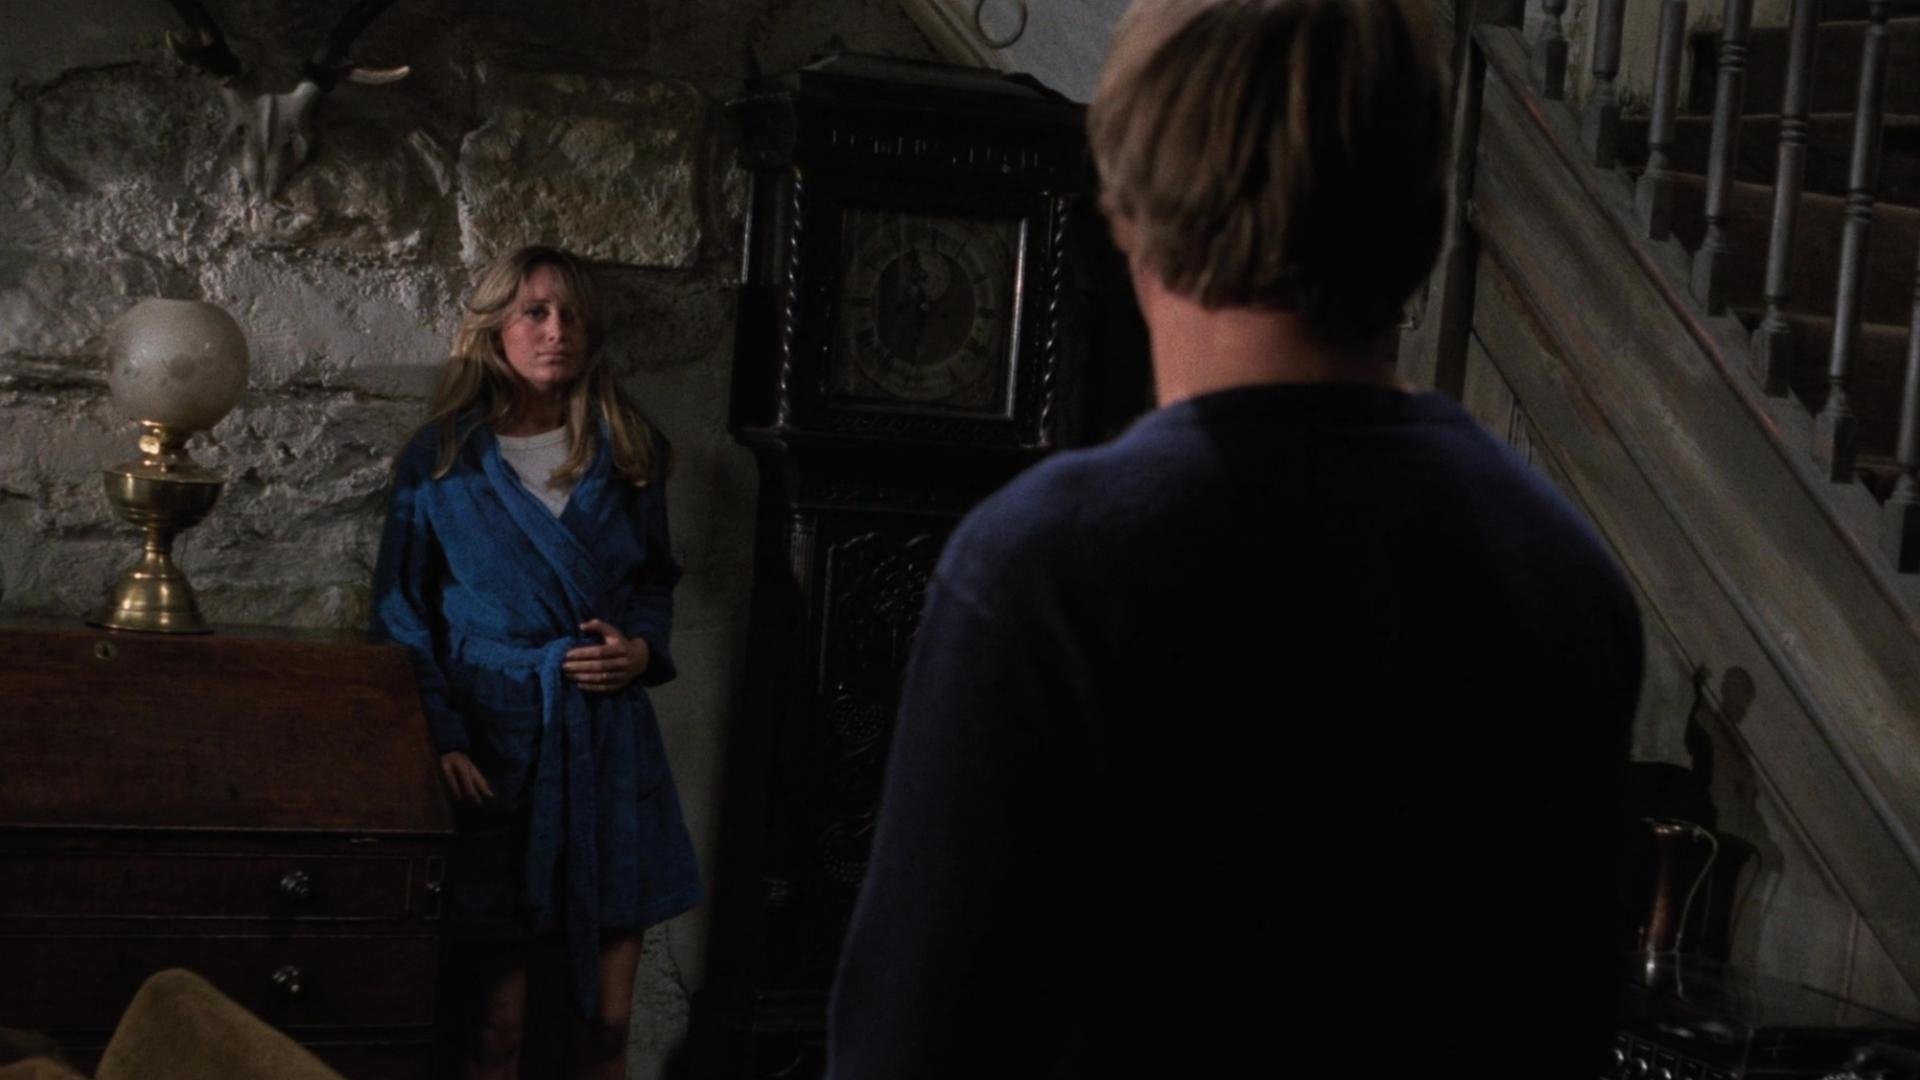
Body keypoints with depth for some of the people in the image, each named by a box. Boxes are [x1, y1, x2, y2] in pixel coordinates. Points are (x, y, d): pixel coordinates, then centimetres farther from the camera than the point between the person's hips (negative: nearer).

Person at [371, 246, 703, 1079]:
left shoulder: (627, 453, 6)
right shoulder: (441, 461, -2)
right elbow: (402, 616, 1)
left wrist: (643, 648, -2)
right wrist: (443, 739, -9)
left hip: (610, 740, 3)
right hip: (496, 748, -3)